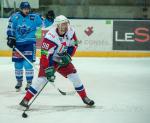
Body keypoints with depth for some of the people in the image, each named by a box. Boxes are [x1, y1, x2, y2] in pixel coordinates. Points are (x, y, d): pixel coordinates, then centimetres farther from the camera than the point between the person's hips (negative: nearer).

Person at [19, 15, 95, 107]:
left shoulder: (70, 31, -14)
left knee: (74, 75, -1)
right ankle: (26, 100, -12)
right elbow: (45, 55, -33)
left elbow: (74, 45, 2)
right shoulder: (50, 37, -32)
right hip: (49, 59, -5)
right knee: (43, 78, -17)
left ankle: (84, 97, 16)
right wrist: (49, 70, -36)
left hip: (62, 59, 5)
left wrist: (67, 56, -13)